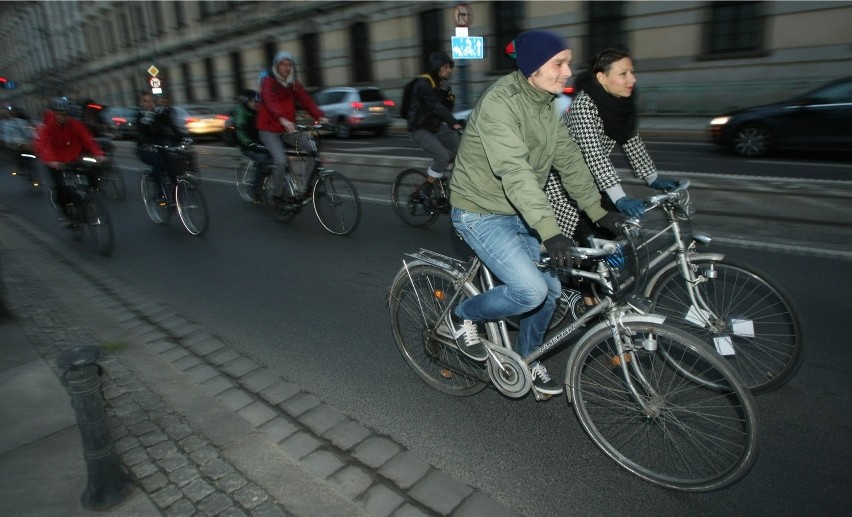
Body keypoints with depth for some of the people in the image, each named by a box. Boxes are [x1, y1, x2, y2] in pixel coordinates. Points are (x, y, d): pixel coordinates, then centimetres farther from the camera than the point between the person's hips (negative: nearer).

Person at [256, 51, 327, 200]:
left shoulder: (294, 83, 10)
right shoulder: (268, 81, -7)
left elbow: (306, 100, -4)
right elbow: (269, 102, -25)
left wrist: (320, 116, -23)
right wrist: (282, 119, -44)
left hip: (288, 128, 5)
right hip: (269, 129, -5)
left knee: (312, 148, -17)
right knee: (281, 160, -24)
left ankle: (307, 185, -6)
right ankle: (276, 194, -3)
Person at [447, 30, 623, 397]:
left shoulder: (546, 103, 5)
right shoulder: (499, 103, -23)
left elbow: (568, 158, 9)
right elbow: (515, 172, -34)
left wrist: (598, 212, 7)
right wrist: (550, 231, -41)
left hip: (519, 214, 9)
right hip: (481, 214, -8)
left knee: (550, 289, 9)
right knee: (531, 291, -22)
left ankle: (526, 361, 31)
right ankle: (462, 316, 6)